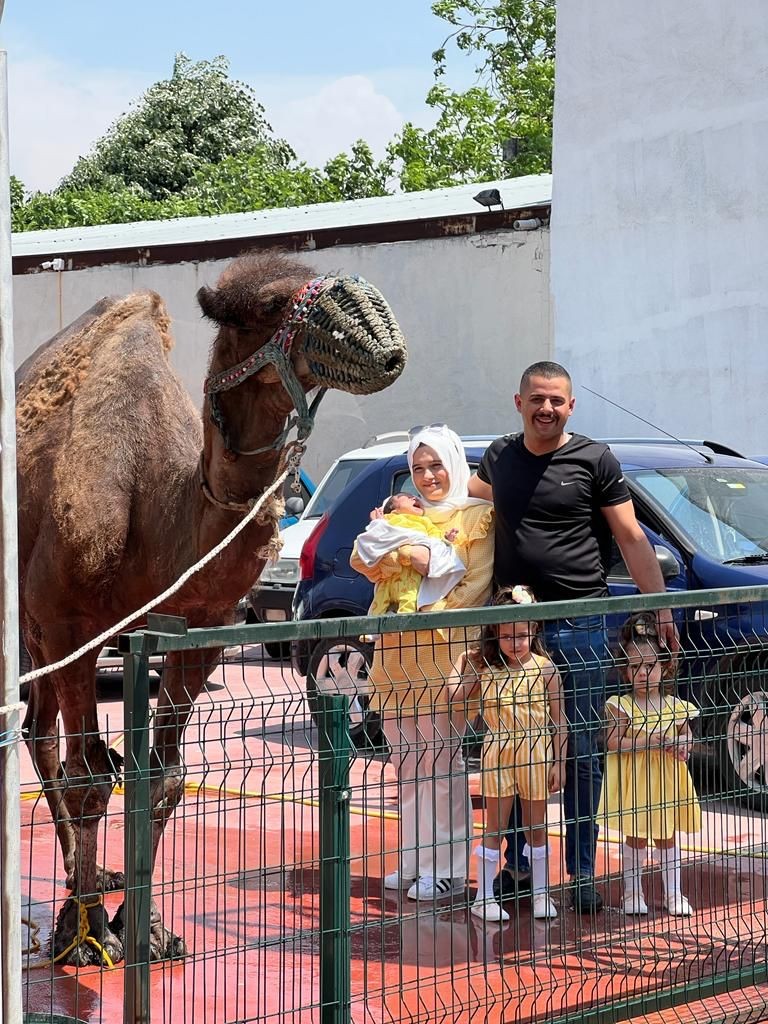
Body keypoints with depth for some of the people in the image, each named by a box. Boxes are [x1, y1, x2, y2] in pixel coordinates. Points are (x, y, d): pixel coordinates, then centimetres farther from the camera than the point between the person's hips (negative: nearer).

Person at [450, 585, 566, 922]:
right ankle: (484, 896, 11)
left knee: (535, 826, 12)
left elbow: (558, 720, -1)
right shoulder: (486, 669, -1)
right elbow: (455, 694, -11)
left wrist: (559, 762, -2)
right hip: (498, 753, 0)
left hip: (535, 754, 0)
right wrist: (462, 663, -4)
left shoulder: (544, 669, -5)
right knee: (495, 826, 5)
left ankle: (540, 891, 24)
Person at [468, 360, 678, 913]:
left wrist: (660, 608, -5)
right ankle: (516, 864, 17)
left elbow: (632, 539, -1)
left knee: (581, 755, 0)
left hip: (579, 627, -4)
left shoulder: (594, 459, -2)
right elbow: (469, 493, 32)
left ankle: (582, 873, 7)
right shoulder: (499, 456, 10)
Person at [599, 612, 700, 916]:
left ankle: (673, 893, 20)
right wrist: (645, 742, -23)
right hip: (633, 780, -3)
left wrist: (682, 745, -10)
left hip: (667, 778, 3)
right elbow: (612, 743, -16)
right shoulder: (621, 706, -9)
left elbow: (688, 736, 12)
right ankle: (632, 892, 18)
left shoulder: (675, 706, 0)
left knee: (667, 835, 11)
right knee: (636, 836, 4)